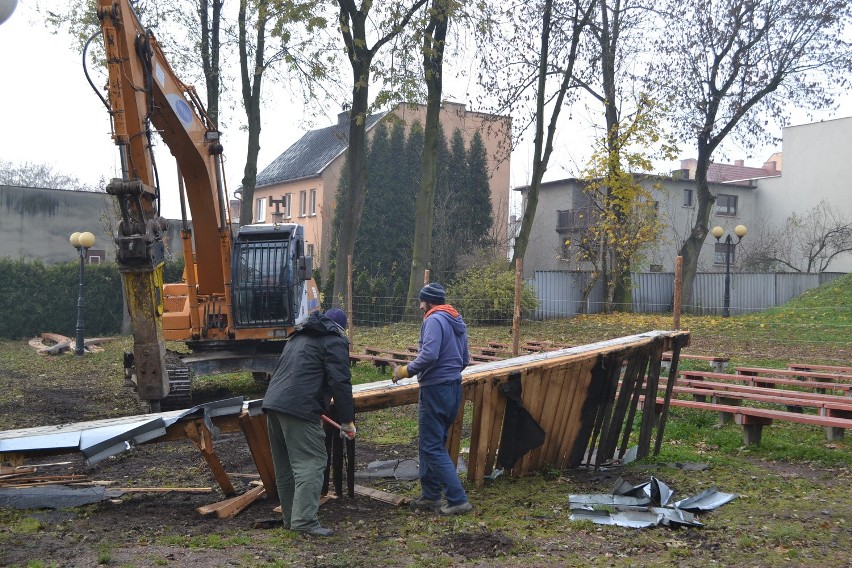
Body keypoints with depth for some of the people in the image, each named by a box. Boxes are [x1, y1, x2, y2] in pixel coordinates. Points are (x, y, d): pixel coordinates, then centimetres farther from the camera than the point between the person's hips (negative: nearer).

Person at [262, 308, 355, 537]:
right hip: (299, 408, -9)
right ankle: (304, 520, -14)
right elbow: (340, 382, -8)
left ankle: (290, 517, 21)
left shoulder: (298, 337, 28)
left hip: (272, 401, 9)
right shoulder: (334, 341, 3)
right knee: (311, 463, -8)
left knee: (284, 465, 15)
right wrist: (348, 420, -3)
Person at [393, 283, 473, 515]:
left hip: (435, 390, -10)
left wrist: (406, 370, -14)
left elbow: (429, 355, -26)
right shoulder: (457, 322, 14)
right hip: (455, 387, 10)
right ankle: (430, 495, 24)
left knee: (433, 448, -4)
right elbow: (464, 360, 19)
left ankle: (458, 499, -5)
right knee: (434, 443, 18)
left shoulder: (434, 320, -14)